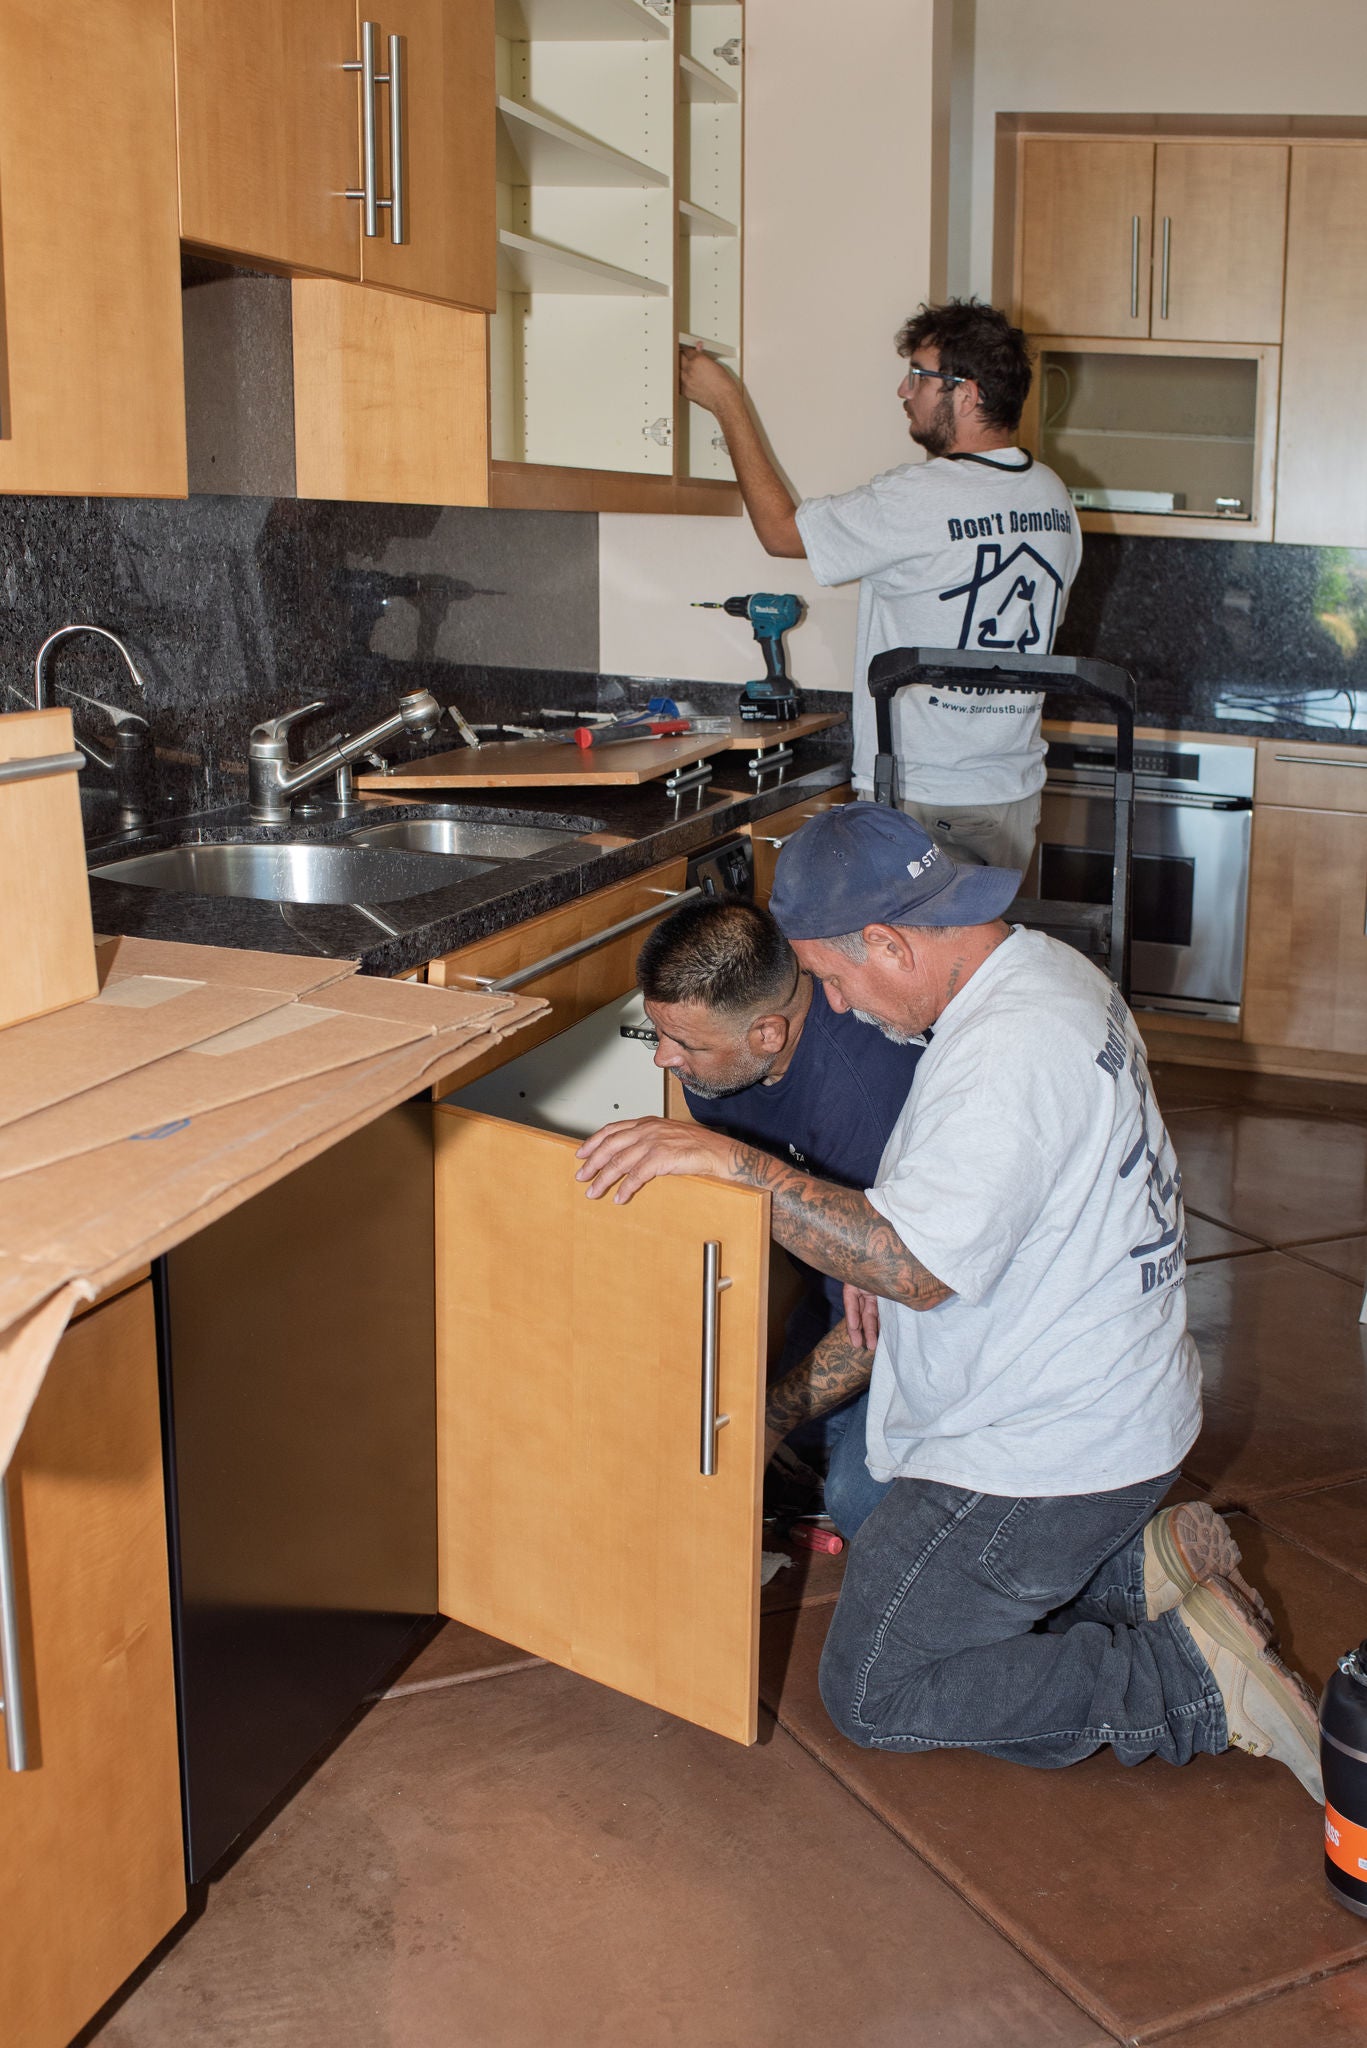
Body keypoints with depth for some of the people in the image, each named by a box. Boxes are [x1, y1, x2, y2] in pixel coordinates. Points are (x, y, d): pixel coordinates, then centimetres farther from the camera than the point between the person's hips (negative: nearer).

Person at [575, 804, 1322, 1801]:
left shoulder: (1009, 1050, -28)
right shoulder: (1049, 968, 5)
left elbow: (917, 1267, -33)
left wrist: (726, 1160, -32)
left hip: (1045, 1456, -10)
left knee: (872, 1694, 1)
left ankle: (1196, 1679, 0)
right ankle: (1141, 1566, 13)